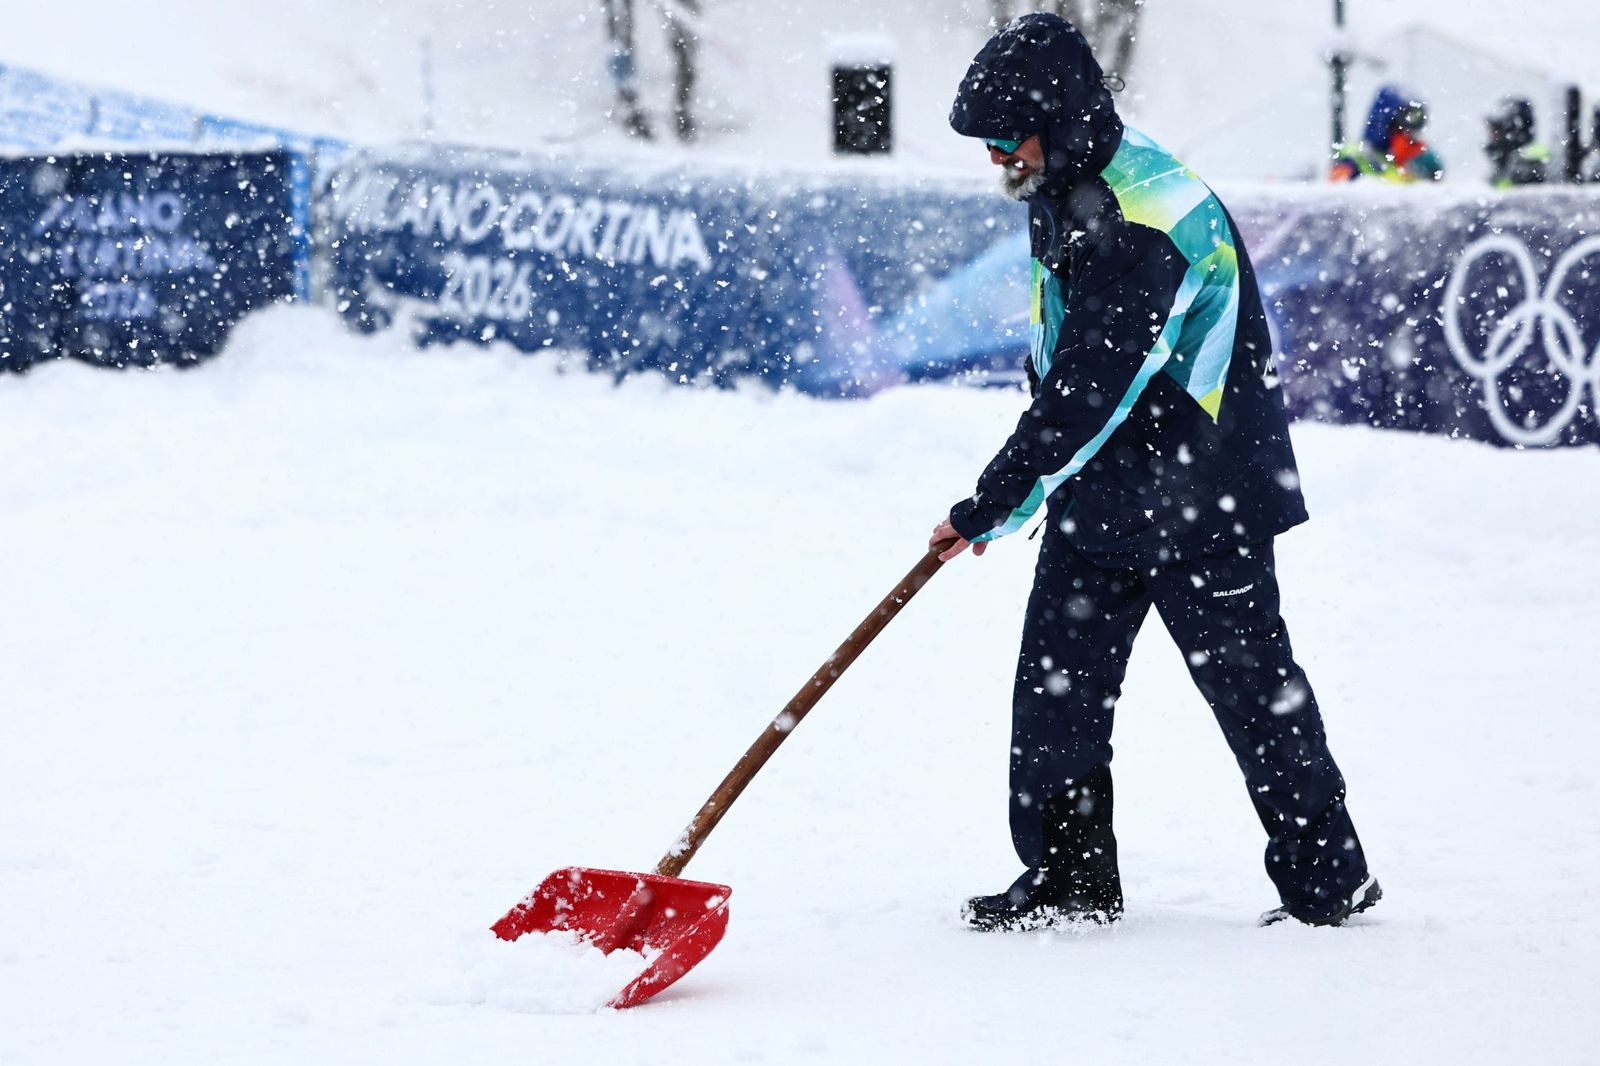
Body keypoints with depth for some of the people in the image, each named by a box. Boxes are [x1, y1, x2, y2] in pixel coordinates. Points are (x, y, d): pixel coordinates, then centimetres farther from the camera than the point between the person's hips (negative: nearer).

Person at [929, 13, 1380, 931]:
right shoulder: (1071, 193, 5)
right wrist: (1010, 493, 22)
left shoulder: (1147, 220, -26)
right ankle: (1069, 875, 14)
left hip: (1199, 499, -9)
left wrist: (998, 502, -25)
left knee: (1248, 680, 1)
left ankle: (1328, 875, 14)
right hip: (1103, 489, 9)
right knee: (1058, 676, 5)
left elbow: (1092, 390, -29)